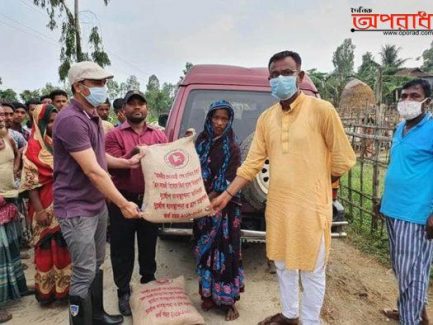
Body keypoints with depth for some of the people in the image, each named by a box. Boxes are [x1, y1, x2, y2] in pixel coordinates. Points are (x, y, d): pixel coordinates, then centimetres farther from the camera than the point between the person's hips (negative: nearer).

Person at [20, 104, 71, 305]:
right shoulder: (34, 147, -7)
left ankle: (66, 285, 29)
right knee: (48, 247, 7)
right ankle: (47, 289, 24)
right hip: (47, 205, -5)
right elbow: (31, 181, -11)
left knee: (66, 246, 13)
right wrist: (39, 210, -16)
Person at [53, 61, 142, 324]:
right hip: (77, 209, -10)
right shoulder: (71, 119, -22)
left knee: (97, 265, 21)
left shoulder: (93, 117, 11)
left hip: (98, 204, 10)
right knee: (85, 273, -1)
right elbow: (93, 171, -24)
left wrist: (127, 162, 12)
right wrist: (124, 204, -19)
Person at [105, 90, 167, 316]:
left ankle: (149, 284, 38)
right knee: (122, 248, 8)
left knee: (149, 244, 17)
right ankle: (123, 292, 26)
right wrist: (132, 154, -27)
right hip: (123, 200, -2)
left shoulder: (159, 135, 8)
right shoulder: (114, 135, -2)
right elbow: (113, 167, -11)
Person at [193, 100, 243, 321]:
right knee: (205, 250, 11)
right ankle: (209, 294, 26)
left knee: (225, 251, 1)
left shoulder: (232, 148, -5)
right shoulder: (200, 142, 5)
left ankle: (227, 300, 13)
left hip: (224, 207, -3)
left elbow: (229, 182, -10)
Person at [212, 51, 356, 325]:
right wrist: (227, 195, 0)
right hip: (278, 205, 5)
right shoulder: (266, 118, 4)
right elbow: (253, 162, 4)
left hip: (311, 206, -5)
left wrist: (315, 185, 6)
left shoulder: (322, 110, -11)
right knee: (283, 264, 21)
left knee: (312, 271, 11)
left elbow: (344, 159, -5)